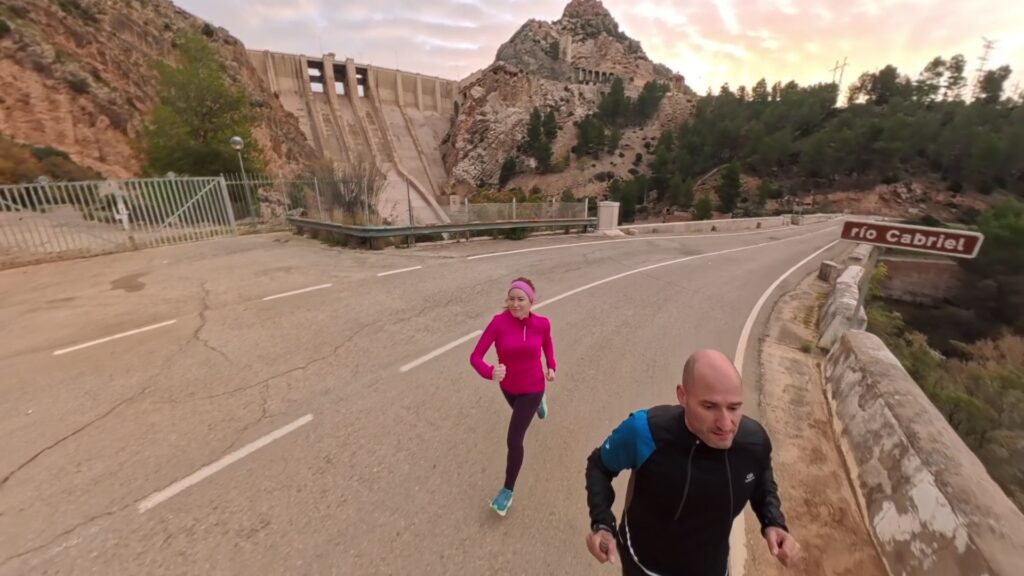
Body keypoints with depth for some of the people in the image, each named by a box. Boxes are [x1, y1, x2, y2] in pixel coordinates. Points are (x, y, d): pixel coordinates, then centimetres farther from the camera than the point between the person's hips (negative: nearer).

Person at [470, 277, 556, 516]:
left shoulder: (542, 324, -19)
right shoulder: (499, 322, -27)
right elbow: (475, 357, -30)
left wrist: (551, 367, -5)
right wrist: (490, 372, -49)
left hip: (532, 387, -2)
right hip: (508, 385, 2)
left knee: (514, 440, -3)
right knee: (520, 410, 34)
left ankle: (508, 490, 23)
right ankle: (538, 404, 73)